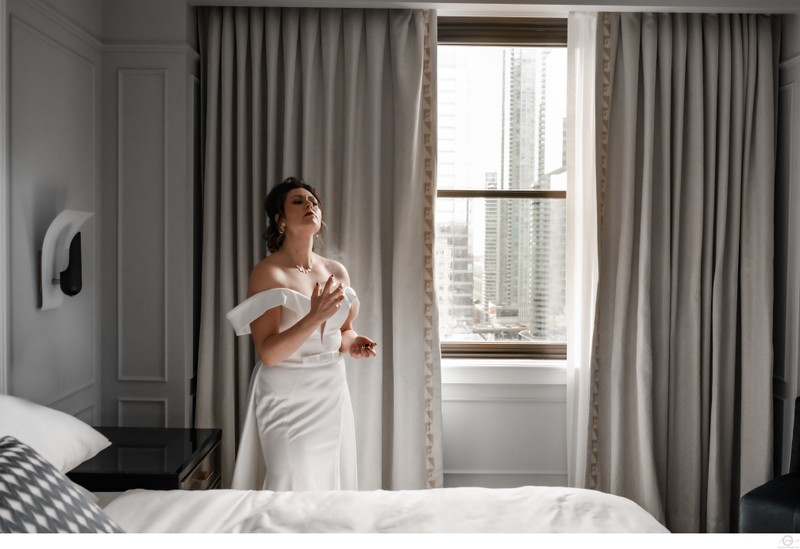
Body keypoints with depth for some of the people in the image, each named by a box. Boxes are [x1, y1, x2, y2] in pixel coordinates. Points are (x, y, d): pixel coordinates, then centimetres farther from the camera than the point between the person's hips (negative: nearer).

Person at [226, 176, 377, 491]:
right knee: (294, 492, -1)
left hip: (333, 394, 6)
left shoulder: (337, 271, 5)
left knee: (335, 486, 13)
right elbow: (268, 353, -19)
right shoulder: (267, 272, -12)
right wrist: (314, 317, -30)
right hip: (288, 399, -5)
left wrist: (352, 343, -4)